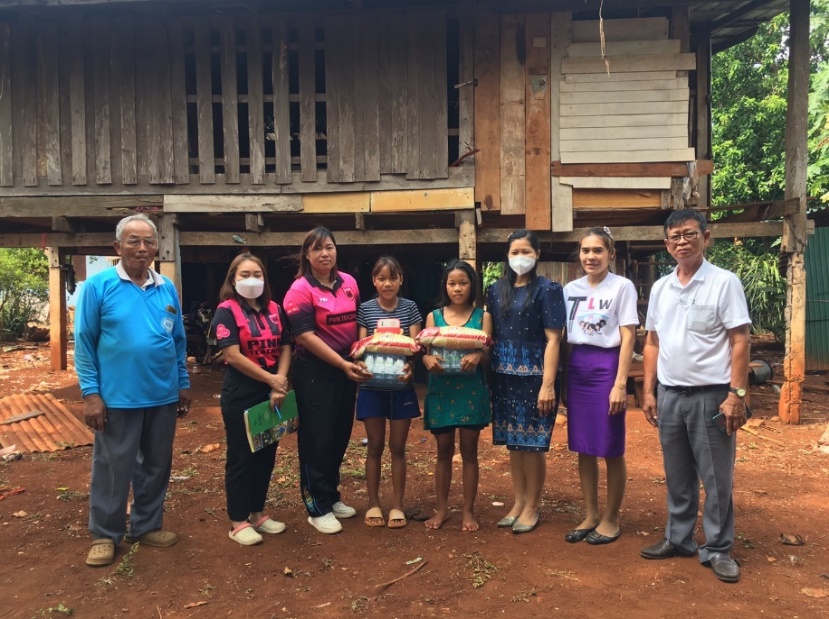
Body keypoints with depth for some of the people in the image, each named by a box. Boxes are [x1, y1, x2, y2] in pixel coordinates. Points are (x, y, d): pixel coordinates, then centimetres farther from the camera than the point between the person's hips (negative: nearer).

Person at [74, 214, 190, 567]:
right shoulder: (98, 286, -6)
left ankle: (147, 526, 31)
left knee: (156, 467, 15)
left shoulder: (167, 289, 6)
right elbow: (84, 343, -6)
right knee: (112, 469, 7)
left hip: (163, 396, 4)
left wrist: (183, 384, 10)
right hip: (117, 398, -4)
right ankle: (105, 535, 24)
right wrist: (90, 393, -11)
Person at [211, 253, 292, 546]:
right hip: (240, 397, -5)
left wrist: (281, 381, -11)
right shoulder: (227, 311, -9)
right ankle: (238, 522, 15)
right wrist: (271, 379, -14)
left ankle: (257, 513, 28)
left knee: (266, 456, 13)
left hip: (272, 395, 6)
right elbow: (233, 356, -16)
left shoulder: (275, 310, 8)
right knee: (241, 458, 4)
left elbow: (285, 348, 6)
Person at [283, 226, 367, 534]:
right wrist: (343, 364, -22)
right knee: (317, 440, 2)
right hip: (315, 373, -6)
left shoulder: (349, 283, 6)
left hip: (346, 369, 6)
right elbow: (304, 336, -18)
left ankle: (332, 497, 31)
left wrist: (358, 361, 8)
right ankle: (318, 508, 15)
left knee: (340, 437, 15)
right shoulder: (300, 289, -12)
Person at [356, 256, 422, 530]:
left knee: (398, 446, 8)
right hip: (372, 386, 0)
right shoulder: (365, 309, 0)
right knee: (375, 446, 9)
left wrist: (409, 366, -27)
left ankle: (398, 505, 19)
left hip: (401, 386, 0)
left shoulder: (410, 308, 1)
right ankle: (373, 504, 21)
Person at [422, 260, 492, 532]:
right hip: (441, 390, 1)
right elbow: (425, 351, 0)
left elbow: (487, 353, -4)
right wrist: (428, 359, -22)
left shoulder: (482, 316, 2)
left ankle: (468, 511, 18)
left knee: (469, 451, 7)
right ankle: (442, 508, 23)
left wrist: (477, 356, -26)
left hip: (471, 391, -1)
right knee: (444, 451, 10)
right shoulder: (433, 316, 5)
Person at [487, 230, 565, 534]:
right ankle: (518, 501, 25)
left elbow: (553, 339, -10)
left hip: (534, 375, -5)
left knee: (533, 443, 2)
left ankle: (532, 506, 17)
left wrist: (548, 384, -16)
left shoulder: (547, 289, -5)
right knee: (513, 441, 11)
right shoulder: (496, 290, 10)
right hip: (504, 375, 5)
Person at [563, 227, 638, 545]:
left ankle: (611, 519, 20)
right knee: (583, 448, 11)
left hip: (606, 366, -5)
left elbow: (628, 338, -8)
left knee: (611, 450, 4)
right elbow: (565, 337, 11)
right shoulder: (571, 289, 9)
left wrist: (620, 383, -14)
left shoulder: (622, 286, -5)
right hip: (576, 368, 5)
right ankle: (590, 515, 25)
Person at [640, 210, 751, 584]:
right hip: (670, 394, 5)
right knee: (677, 476, 15)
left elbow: (740, 342, -9)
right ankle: (678, 538, 29)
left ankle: (717, 549, 19)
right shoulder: (660, 288, 8)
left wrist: (736, 394, -14)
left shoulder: (725, 282, -6)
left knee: (716, 478, 5)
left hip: (711, 394, -5)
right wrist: (649, 391, 8)